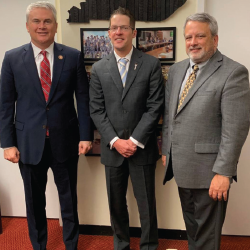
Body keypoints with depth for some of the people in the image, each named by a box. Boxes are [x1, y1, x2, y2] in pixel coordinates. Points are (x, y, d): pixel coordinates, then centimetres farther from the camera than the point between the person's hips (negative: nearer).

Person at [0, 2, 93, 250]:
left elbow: (83, 99, 1)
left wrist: (86, 135, -4)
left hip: (65, 141, 0)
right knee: (34, 202, 15)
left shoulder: (73, 56, -1)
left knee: (69, 199, 15)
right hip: (29, 142, 0)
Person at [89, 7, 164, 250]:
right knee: (116, 203, 14)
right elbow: (96, 110, 1)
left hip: (142, 148, -2)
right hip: (112, 149, 2)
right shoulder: (98, 69, 4)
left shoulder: (151, 64, -2)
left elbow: (154, 107, -7)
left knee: (146, 203, 9)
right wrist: (115, 141, -10)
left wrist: (135, 140, -12)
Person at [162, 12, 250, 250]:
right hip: (181, 166, 7)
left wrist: (223, 172, -19)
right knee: (191, 226, 24)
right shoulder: (176, 70, 9)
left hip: (208, 169, -6)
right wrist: (166, 150, 13)